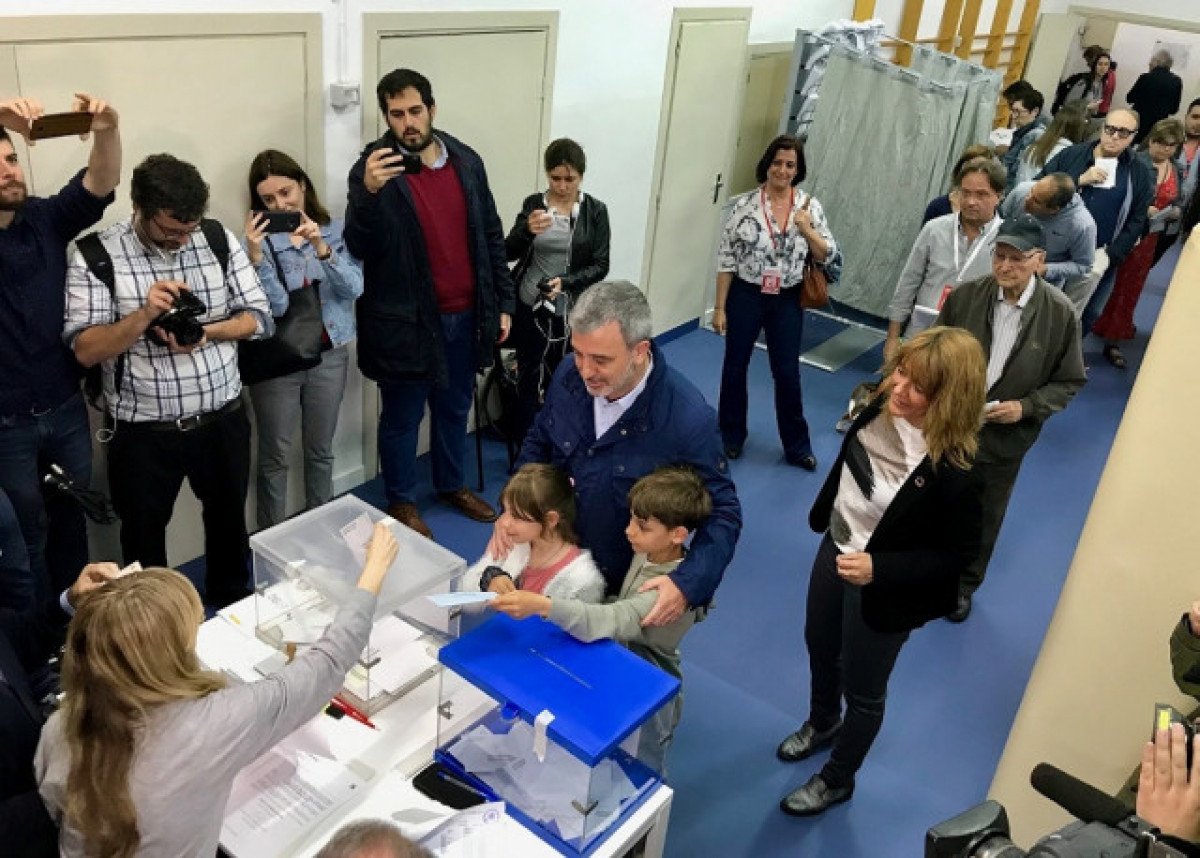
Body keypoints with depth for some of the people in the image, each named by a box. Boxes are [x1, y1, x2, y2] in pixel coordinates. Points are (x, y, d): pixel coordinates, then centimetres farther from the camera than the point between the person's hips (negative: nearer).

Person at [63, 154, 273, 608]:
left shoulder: (219, 239, -4)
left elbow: (259, 316, -1)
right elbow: (84, 350, -15)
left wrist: (207, 331, -19)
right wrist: (144, 315, -30)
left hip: (222, 420, 3)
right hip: (143, 433, -2)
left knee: (229, 520, 22)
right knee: (143, 537, 16)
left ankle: (233, 604, 48)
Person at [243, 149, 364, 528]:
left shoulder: (336, 230, 0)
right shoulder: (261, 239, -7)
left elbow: (354, 287, -13)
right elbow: (275, 306, -16)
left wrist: (322, 249, -27)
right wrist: (256, 257, -30)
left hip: (330, 353, 2)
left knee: (321, 451, 15)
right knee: (275, 456, 6)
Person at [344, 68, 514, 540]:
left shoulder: (467, 160, 3)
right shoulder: (374, 167, -11)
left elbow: (491, 235, 9)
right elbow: (358, 248, -18)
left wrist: (502, 302, 7)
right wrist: (369, 192, -36)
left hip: (465, 315, 5)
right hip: (405, 321, -4)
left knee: (454, 408, 21)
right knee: (402, 417, 11)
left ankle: (452, 484, 41)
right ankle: (401, 501, 30)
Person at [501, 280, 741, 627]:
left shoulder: (689, 419, -28)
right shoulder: (568, 376, -14)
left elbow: (723, 515, -18)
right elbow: (538, 443, 6)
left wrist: (688, 584, -33)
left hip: (634, 588, -4)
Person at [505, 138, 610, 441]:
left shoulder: (595, 210, -3)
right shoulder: (533, 203, 1)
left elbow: (600, 266, -4)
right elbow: (508, 253, -5)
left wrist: (565, 281, -20)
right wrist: (528, 231, -25)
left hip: (570, 313, -1)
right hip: (529, 309, 1)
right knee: (529, 381, 6)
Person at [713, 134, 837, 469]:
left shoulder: (809, 206, -2)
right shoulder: (745, 203, -7)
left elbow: (826, 256, 1)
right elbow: (726, 258, -5)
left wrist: (806, 229, -16)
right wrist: (719, 306, -7)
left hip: (787, 302, 1)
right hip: (745, 296, -1)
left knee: (788, 373, 6)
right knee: (735, 368, 10)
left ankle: (797, 446, 21)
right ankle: (731, 437, 29)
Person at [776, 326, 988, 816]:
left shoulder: (956, 470, -34)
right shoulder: (882, 406, -17)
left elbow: (957, 555, -20)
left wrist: (879, 569, -29)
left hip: (885, 590, -6)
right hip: (835, 552, 7)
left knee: (863, 692, 18)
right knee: (820, 649, 30)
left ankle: (837, 780, 45)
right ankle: (822, 724, 62)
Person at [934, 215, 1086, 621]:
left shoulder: (1060, 313, -16)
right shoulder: (965, 296, -15)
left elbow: (1070, 381, -5)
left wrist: (1026, 407, -18)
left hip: (1004, 438, 0)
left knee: (984, 520, 19)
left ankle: (964, 586, 43)